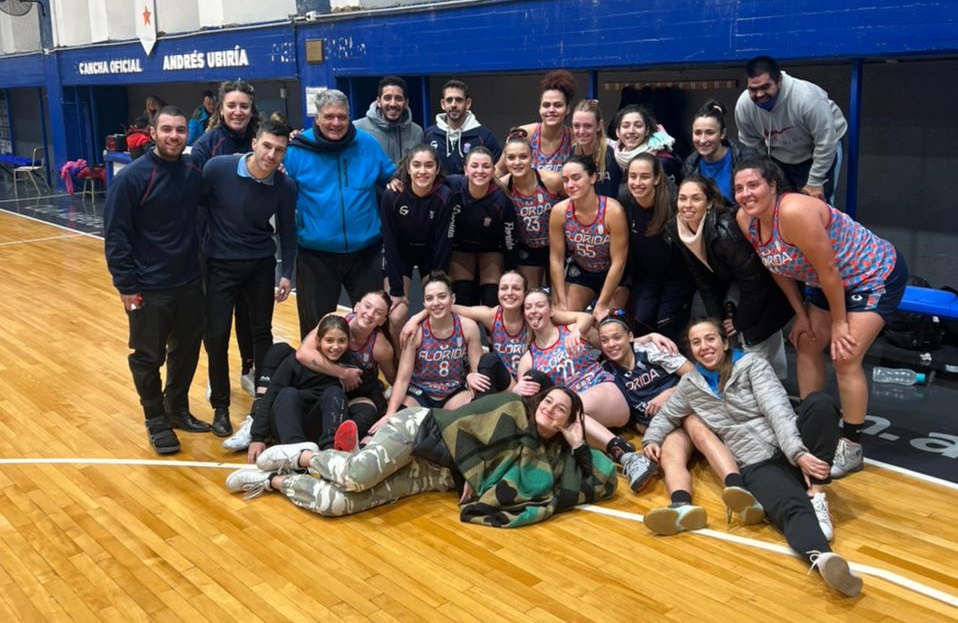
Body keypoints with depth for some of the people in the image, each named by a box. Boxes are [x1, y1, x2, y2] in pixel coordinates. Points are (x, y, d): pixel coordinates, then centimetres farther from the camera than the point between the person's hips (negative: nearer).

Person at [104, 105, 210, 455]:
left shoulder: (194, 174, -1)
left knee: (187, 350, 15)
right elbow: (115, 235, -12)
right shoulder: (132, 177, -13)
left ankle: (177, 409, 33)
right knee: (148, 357, 6)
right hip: (149, 288, -4)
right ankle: (156, 420, 24)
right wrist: (126, 286, -13)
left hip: (190, 282, 5)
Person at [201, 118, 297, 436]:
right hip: (220, 264, -1)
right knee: (217, 335, 0)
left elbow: (287, 231, 1)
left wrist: (287, 274, 1)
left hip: (261, 266, 2)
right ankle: (220, 407, 16)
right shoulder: (217, 168, -19)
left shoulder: (285, 186, -12)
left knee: (262, 331, 11)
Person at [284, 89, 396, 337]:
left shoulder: (368, 145, 0)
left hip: (365, 252, 2)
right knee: (315, 327, 10)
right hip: (316, 255, -1)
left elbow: (394, 179, 15)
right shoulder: (297, 151, -6)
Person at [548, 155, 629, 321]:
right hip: (580, 271, 3)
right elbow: (556, 259, -11)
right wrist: (562, 303, -14)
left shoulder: (613, 211, -29)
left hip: (612, 274, -3)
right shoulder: (559, 211, -20)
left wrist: (602, 304, -21)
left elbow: (618, 262, -23)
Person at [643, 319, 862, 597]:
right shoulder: (690, 385, 15)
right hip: (757, 465, 0)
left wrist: (798, 451, -24)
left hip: (793, 447, 1)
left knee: (819, 403, -31)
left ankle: (816, 496, -29)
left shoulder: (752, 364, 5)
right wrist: (652, 439, 10)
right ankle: (822, 556, -65)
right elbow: (666, 416, 32)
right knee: (792, 508, -34)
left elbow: (778, 409, -9)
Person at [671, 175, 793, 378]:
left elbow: (753, 282, -29)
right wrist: (718, 319, -6)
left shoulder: (724, 230, -37)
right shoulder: (676, 230, -15)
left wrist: (740, 321, -17)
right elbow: (702, 280, -4)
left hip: (765, 285, -6)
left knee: (754, 337, -12)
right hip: (731, 281, 7)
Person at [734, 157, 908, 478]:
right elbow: (778, 268, 4)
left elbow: (828, 270, -27)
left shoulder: (794, 211, -34)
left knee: (845, 358, -12)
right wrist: (800, 314, 6)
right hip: (834, 281, 9)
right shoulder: (745, 220, -9)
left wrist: (839, 322, -18)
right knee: (806, 345, 11)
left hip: (877, 275, -9)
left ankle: (851, 448, 2)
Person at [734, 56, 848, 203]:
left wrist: (815, 182, -21)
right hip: (780, 157, 4)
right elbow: (750, 144, -5)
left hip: (821, 151, -4)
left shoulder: (807, 97, -37)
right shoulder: (743, 105, -24)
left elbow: (825, 143, -26)